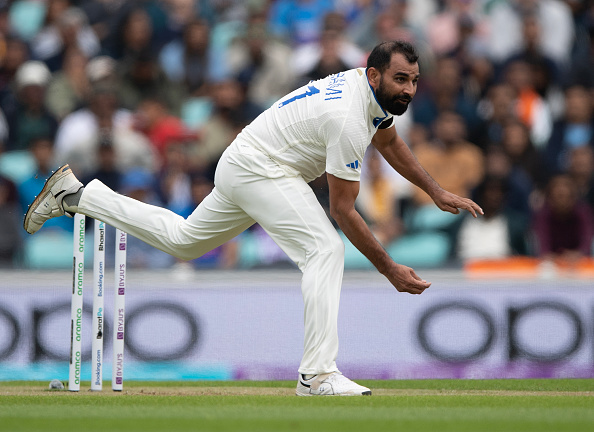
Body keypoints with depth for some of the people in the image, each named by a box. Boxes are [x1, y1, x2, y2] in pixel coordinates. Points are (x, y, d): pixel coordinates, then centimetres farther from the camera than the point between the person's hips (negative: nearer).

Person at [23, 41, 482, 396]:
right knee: (326, 251, -22)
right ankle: (318, 373, -26)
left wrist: (437, 193, 19)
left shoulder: (372, 89, 1)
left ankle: (77, 195, 29)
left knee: (184, 239, 24)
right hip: (259, 169, -10)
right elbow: (343, 211, -23)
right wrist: (390, 269, -19)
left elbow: (389, 142, 24)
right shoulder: (349, 119, -28)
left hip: (242, 169, 10)